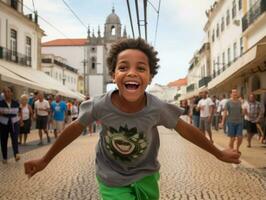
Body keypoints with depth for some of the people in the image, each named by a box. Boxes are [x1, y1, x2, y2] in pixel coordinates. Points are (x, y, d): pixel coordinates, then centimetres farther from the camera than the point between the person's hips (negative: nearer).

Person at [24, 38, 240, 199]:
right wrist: (44, 160, 1)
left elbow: (186, 129, -10)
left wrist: (220, 154, 1)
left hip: (145, 177, 2)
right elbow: (75, 128, -9)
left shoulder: (158, 108, -25)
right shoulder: (101, 105, -26)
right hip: (112, 181, -1)